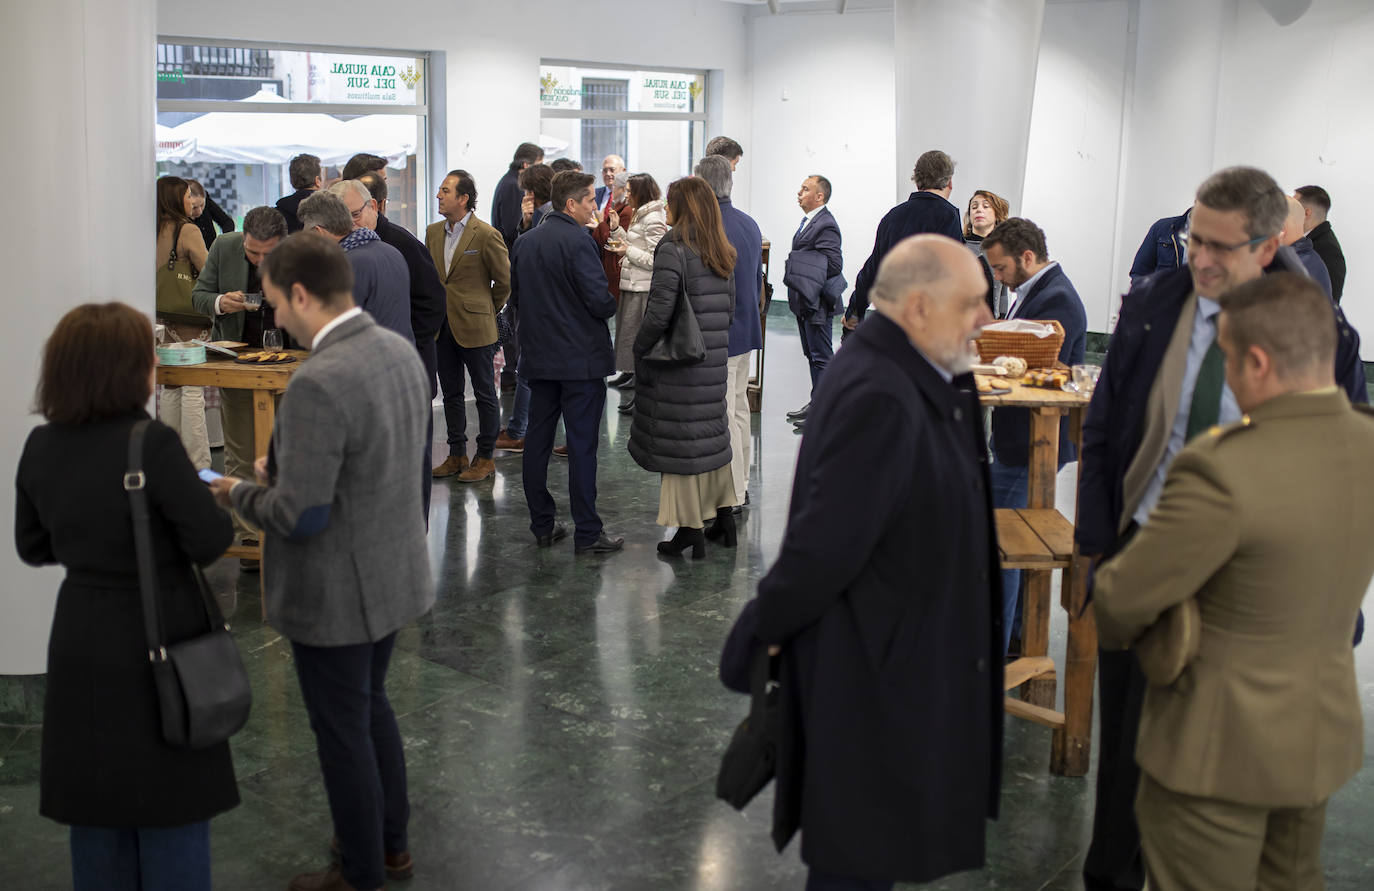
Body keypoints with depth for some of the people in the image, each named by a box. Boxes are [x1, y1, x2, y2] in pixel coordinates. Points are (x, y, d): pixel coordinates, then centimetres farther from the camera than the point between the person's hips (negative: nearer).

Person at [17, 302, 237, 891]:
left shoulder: (40, 447, -2)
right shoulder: (153, 444, -21)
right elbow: (211, 541, -17)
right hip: (156, 642, -5)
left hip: (81, 644, 6)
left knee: (96, 801, 18)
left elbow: (33, 546, 9)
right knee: (169, 806, 9)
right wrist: (209, 496, 2)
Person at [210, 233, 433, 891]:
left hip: (335, 595, -8)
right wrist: (288, 467, 9)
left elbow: (298, 517, -28)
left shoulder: (319, 382, -29)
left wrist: (239, 492, -8)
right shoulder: (399, 350, -2)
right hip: (393, 574, 9)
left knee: (342, 733, 11)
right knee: (371, 706, 27)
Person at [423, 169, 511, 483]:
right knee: (451, 393, 13)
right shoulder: (433, 232, 7)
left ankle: (485, 458, 13)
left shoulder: (486, 235, -11)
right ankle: (457, 455, 24)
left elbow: (505, 280, -4)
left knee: (485, 395, 4)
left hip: (475, 327, -6)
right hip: (442, 327, 6)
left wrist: (487, 311, 4)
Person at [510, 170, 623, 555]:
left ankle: (542, 525, 18)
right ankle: (587, 533, 1)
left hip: (538, 358, 7)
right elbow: (600, 301, -19)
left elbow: (515, 296, 14)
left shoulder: (524, 242, 8)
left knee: (537, 440, 12)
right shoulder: (578, 242, -16)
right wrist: (614, 303, 2)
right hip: (580, 359, -7)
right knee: (582, 445, -3)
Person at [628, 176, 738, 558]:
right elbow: (729, 308, 13)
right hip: (714, 361, 7)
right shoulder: (722, 253, 9)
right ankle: (723, 514, 26)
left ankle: (691, 529, 6)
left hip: (679, 361, -7)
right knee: (712, 433, 18)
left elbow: (659, 311, -20)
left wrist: (639, 347, -7)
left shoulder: (673, 249, -14)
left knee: (680, 440, 1)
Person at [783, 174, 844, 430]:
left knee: (822, 357, -3)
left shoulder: (825, 225, -17)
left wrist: (809, 282, -16)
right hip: (804, 303, 10)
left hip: (817, 303, -10)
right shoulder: (808, 221, 14)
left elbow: (834, 264, -22)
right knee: (812, 355, 18)